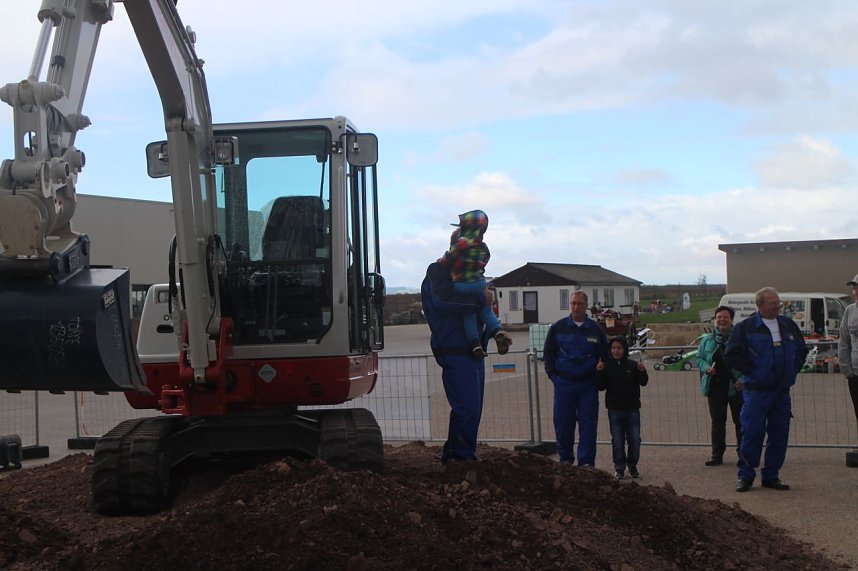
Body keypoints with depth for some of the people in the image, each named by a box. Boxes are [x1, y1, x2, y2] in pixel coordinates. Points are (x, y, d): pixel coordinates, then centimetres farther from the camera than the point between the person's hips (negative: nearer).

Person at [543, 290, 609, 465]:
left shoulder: (596, 329, 4)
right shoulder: (557, 328, 3)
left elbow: (605, 356, 12)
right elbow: (547, 353, 11)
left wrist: (598, 377, 4)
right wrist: (553, 375, 4)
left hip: (588, 385, 0)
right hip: (564, 384, 0)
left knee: (588, 424, -1)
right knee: (563, 423, 4)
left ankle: (586, 461, 6)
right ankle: (565, 459, 17)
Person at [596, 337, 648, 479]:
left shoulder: (632, 365, -1)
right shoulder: (607, 366, -1)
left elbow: (643, 382, -1)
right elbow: (601, 386, -5)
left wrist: (642, 371, -20)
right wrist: (599, 372, -20)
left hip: (632, 409, 1)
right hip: (615, 410, -1)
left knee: (635, 440, 5)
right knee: (617, 441, 4)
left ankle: (633, 466, 20)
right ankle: (619, 468, 14)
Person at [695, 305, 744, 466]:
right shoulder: (707, 340, 11)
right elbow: (699, 358, 14)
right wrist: (706, 367, -7)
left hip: (736, 386, -3)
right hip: (715, 386, 3)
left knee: (740, 420, 3)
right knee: (717, 421, 7)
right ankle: (717, 454, 13)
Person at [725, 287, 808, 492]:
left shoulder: (788, 326, 12)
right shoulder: (745, 327, -3)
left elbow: (801, 350, 25)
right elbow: (732, 356, -5)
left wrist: (793, 370, 12)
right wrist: (751, 370, -7)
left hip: (782, 391, 5)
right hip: (756, 391, -5)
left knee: (779, 435, 6)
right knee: (752, 433, -6)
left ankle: (771, 476, 16)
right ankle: (745, 476, 5)